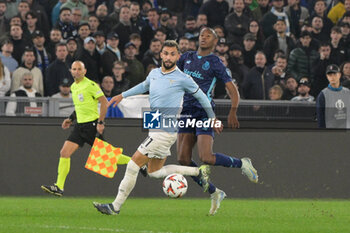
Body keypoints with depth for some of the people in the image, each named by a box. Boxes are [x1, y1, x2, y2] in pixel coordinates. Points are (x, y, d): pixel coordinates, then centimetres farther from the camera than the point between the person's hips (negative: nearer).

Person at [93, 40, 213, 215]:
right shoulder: (154, 74, 9)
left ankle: (116, 206, -3)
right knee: (154, 172, 14)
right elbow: (144, 86, 33)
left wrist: (213, 119, 10)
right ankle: (199, 171, 24)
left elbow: (200, 96, 2)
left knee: (134, 164, -9)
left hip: (165, 133, -8)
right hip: (155, 130, 8)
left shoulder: (182, 79, -11)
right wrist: (122, 96, 32)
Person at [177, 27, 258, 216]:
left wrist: (233, 113, -21)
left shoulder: (214, 63, -3)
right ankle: (214, 193, 10)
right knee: (183, 159, -3)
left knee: (206, 158, -18)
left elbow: (233, 90, -7)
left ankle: (242, 164, 9)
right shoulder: (187, 58, 14)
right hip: (186, 113, 6)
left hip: (204, 114, -6)